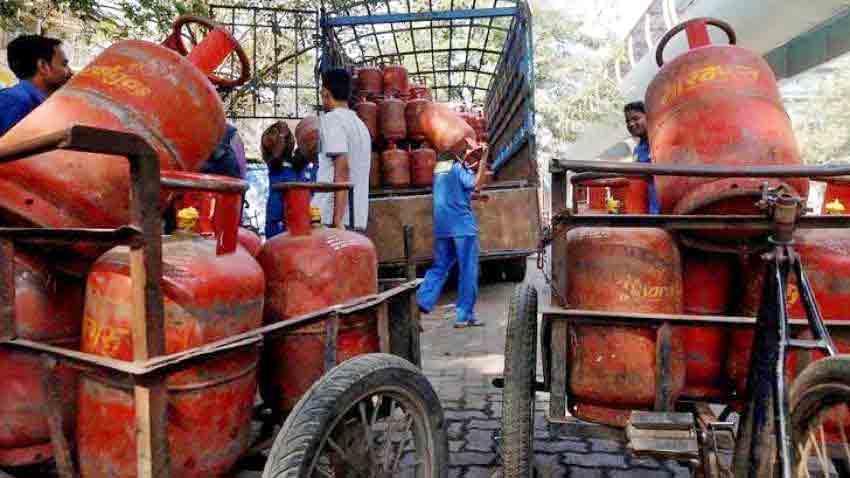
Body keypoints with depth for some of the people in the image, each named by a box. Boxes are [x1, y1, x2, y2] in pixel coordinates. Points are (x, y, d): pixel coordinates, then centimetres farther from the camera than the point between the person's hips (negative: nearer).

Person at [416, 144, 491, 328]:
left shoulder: (438, 170, 18)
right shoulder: (458, 168, -3)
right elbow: (476, 184, -19)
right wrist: (484, 159, -17)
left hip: (441, 228, 7)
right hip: (462, 225, -6)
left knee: (439, 267, 12)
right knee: (468, 271, 0)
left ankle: (421, 303, -1)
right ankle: (464, 316, 3)